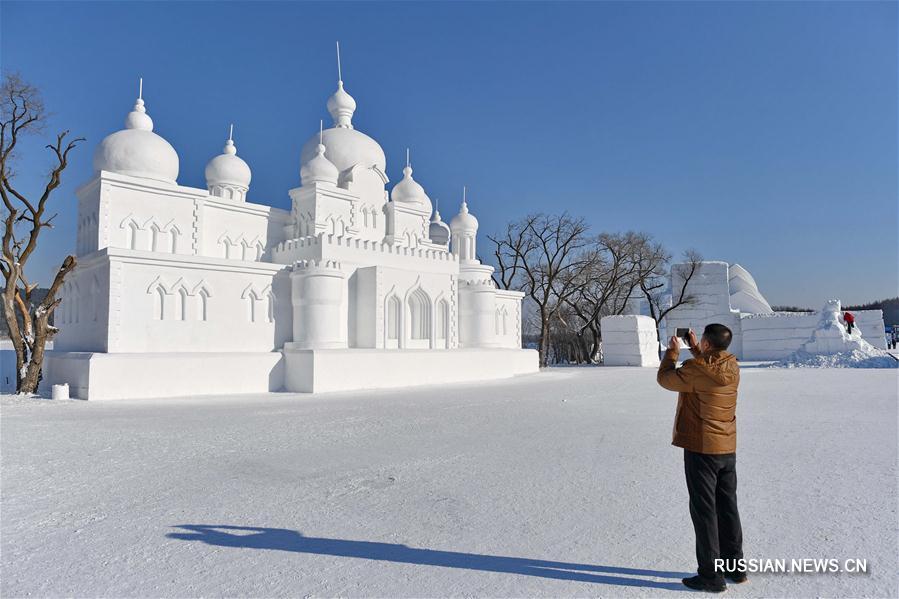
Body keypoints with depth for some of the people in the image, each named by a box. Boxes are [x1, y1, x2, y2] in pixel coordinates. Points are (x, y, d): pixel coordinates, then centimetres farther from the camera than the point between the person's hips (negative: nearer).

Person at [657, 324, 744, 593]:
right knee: (728, 508, 18)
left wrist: (672, 351, 7)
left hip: (701, 449, -7)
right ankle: (734, 567, 30)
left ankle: (711, 575, 9)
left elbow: (665, 378, -5)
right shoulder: (732, 367, 0)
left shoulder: (695, 370, -21)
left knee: (704, 511, 2)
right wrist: (694, 349, 20)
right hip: (728, 449, 8)